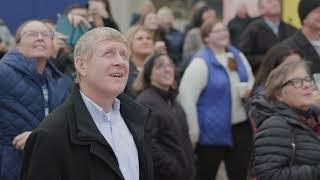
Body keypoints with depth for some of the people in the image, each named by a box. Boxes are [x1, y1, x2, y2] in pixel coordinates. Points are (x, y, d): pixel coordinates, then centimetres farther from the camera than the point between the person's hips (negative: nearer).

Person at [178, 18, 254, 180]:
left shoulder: (238, 56, 8)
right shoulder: (201, 62, -14)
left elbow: (251, 81, 21)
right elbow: (186, 97, -19)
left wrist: (249, 89, -5)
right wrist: (193, 134, -18)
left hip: (240, 127, 6)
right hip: (213, 130, -6)